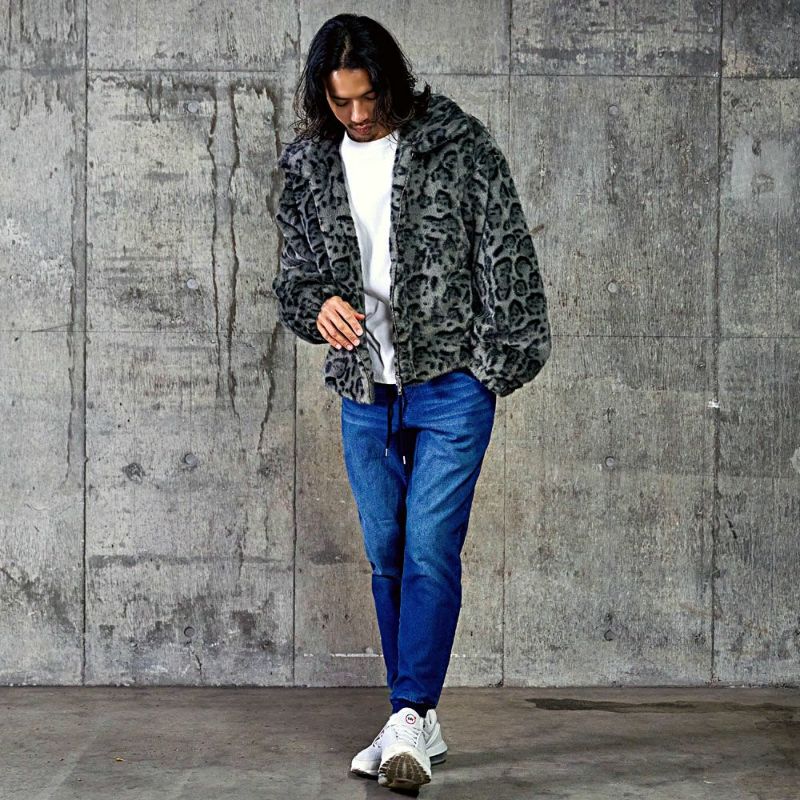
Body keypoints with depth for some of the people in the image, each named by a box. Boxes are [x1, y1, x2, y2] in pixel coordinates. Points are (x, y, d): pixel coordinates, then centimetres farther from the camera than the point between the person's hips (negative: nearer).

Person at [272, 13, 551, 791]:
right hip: (364, 391, 5)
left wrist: (499, 362, -8)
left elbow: (505, 256, -5)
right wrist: (319, 305, -12)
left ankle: (409, 718, -9)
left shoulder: (457, 143, -7)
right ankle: (419, 725, 18)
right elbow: (294, 273, 11)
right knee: (386, 558, 8)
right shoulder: (307, 165, 5)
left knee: (430, 550, -12)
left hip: (450, 384, -4)